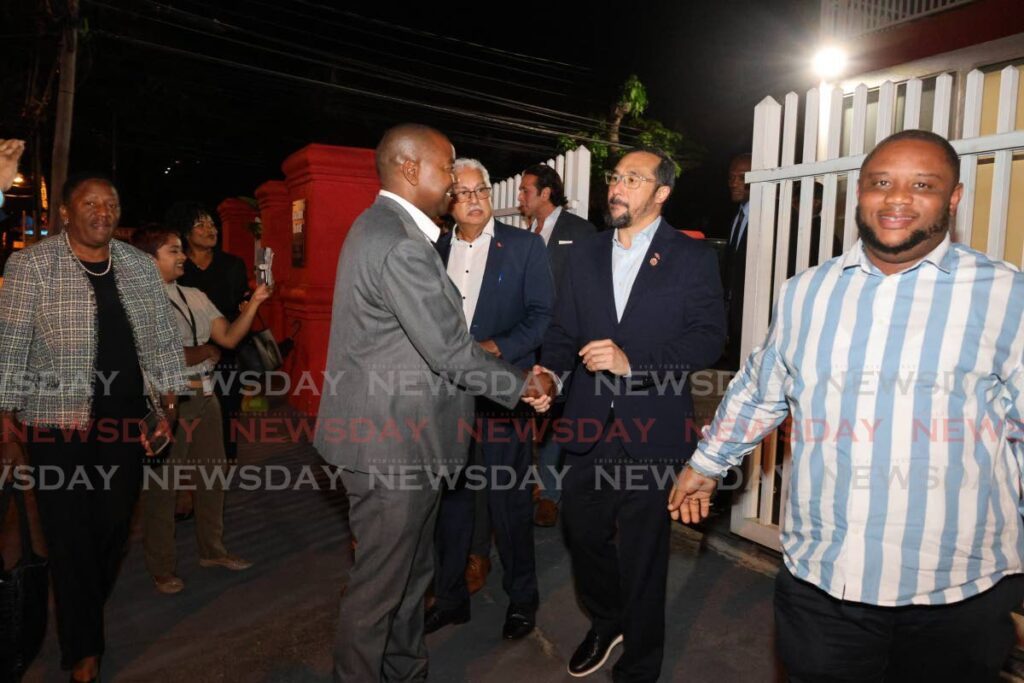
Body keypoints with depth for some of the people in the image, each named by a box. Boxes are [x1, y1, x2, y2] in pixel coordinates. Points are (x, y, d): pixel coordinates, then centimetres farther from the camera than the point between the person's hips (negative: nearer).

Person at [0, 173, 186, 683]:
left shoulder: (140, 266, 8)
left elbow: (160, 337, 10)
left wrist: (168, 401, 7)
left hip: (124, 420, 4)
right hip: (57, 420, -3)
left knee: (115, 525, 11)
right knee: (71, 534, 4)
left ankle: (90, 610, 39)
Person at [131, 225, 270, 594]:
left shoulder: (196, 297, 11)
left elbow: (228, 337, 4)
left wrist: (254, 303, -8)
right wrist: (205, 351, -6)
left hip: (204, 397, 7)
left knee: (212, 476, 16)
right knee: (161, 485, 7)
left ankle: (212, 549, 34)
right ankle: (161, 568, 24)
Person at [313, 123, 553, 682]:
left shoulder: (382, 228, 12)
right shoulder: (401, 245, -22)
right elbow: (451, 351, -21)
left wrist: (513, 377, 10)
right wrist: (522, 383, -6)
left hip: (392, 433, 11)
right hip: (391, 446, -11)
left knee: (410, 570, 24)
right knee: (379, 583, 8)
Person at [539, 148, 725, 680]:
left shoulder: (691, 258, -2)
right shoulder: (584, 255, 11)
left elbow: (708, 340, -11)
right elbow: (562, 331, 9)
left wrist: (633, 361, -21)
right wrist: (548, 372, -11)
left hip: (651, 430, -4)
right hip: (588, 425, 4)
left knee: (642, 553, 8)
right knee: (582, 533, 16)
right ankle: (606, 622, 47)